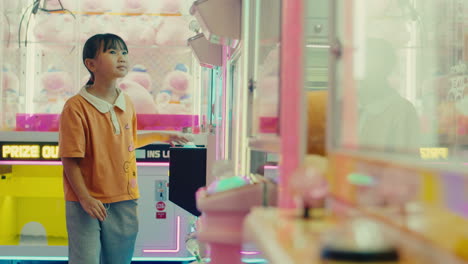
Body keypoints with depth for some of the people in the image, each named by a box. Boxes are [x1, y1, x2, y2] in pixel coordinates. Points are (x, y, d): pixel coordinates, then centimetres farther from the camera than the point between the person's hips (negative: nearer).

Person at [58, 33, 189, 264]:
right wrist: (85, 198, -17)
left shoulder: (127, 104, 6)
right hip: (86, 202, -6)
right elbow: (70, 159, -14)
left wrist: (160, 136, 22)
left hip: (123, 202, 6)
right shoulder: (76, 107, -14)